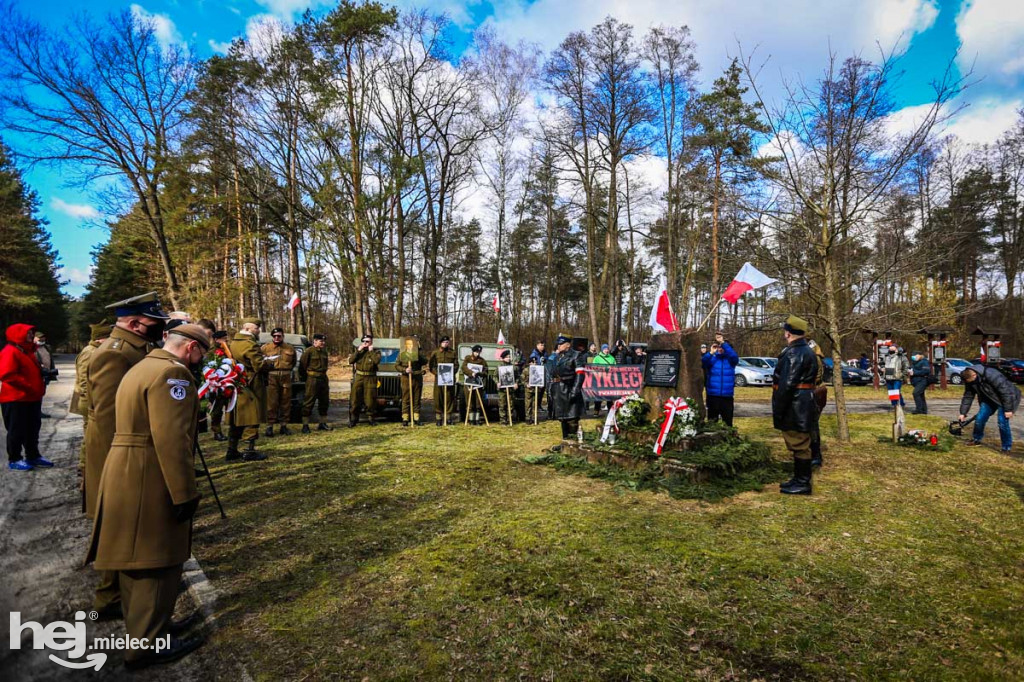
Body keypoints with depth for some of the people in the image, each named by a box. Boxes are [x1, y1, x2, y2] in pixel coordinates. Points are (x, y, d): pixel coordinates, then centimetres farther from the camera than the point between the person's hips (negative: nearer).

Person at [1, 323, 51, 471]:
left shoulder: (28, 351, 16)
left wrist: (39, 387, 11)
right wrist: (28, 386, -22)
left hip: (32, 398, 9)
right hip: (16, 399, -9)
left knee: (33, 429, 14)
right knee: (17, 431, -1)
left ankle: (33, 456, 23)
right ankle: (14, 460, 9)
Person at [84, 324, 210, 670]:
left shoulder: (141, 367, 16)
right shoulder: (172, 372, -18)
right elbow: (172, 438, -25)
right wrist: (184, 492, -21)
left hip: (127, 476, 11)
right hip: (150, 480, -11)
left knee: (137, 554, 20)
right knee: (158, 559, 1)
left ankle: (142, 626, 35)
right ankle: (147, 644, 13)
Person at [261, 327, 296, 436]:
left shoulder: (290, 348, 12)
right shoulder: (265, 347, 5)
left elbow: (293, 362, 22)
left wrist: (286, 370, 12)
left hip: (286, 378, 3)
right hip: (272, 378, -3)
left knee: (285, 402, 6)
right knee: (272, 402, -5)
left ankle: (284, 425, 16)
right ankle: (270, 426, 2)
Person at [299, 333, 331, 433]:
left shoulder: (324, 351, 13)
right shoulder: (309, 351, -9)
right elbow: (302, 365, -9)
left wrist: (324, 376, 15)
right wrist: (303, 377, -5)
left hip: (323, 379, 8)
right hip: (312, 379, -7)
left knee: (324, 401, 11)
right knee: (309, 402, -4)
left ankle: (322, 424, 21)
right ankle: (305, 425, 2)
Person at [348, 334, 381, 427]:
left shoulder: (376, 352, 3)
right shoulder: (358, 351, 11)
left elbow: (377, 361, -18)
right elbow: (350, 361, -3)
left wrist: (371, 351, -11)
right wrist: (358, 350, -9)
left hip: (370, 378, -2)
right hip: (358, 377, 2)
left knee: (370, 399, 0)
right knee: (355, 399, 2)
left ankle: (371, 418, 14)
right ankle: (353, 419, 10)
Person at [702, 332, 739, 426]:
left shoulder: (730, 359, 2)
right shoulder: (712, 358, 2)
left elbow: (734, 356, -20)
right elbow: (703, 363, -15)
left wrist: (723, 343, -28)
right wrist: (711, 353, -29)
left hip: (727, 396, 0)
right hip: (713, 395, 0)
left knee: (727, 421, 8)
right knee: (712, 420, 9)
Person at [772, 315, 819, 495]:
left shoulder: (794, 353, -19)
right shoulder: (806, 351, 15)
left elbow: (787, 384, -24)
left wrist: (777, 411, -18)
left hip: (795, 406, -11)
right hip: (800, 406, 11)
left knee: (799, 445, -2)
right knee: (799, 445, 18)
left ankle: (803, 484, 6)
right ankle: (799, 479, 28)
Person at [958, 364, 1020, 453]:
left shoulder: (991, 375, -35)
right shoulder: (969, 380, -12)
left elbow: (1005, 391, -29)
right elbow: (968, 397, -3)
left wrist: (1008, 409, -25)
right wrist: (963, 413, -4)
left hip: (1006, 398, -6)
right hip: (989, 399, 6)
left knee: (1003, 422, -14)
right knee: (979, 418, -2)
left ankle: (1006, 447, 0)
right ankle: (976, 439, 20)